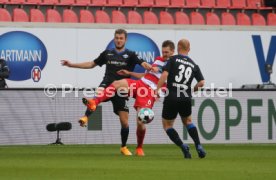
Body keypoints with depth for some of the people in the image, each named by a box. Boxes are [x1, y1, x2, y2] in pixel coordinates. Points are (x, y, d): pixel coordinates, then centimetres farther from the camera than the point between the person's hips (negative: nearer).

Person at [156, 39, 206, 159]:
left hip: (171, 98, -3)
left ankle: (182, 146, -7)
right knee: (188, 121, 27)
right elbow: (201, 82, 4)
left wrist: (158, 89, -9)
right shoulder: (194, 65, 10)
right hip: (186, 99, 4)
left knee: (167, 125, 13)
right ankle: (199, 146, 10)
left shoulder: (173, 59, 0)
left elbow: (164, 74, -13)